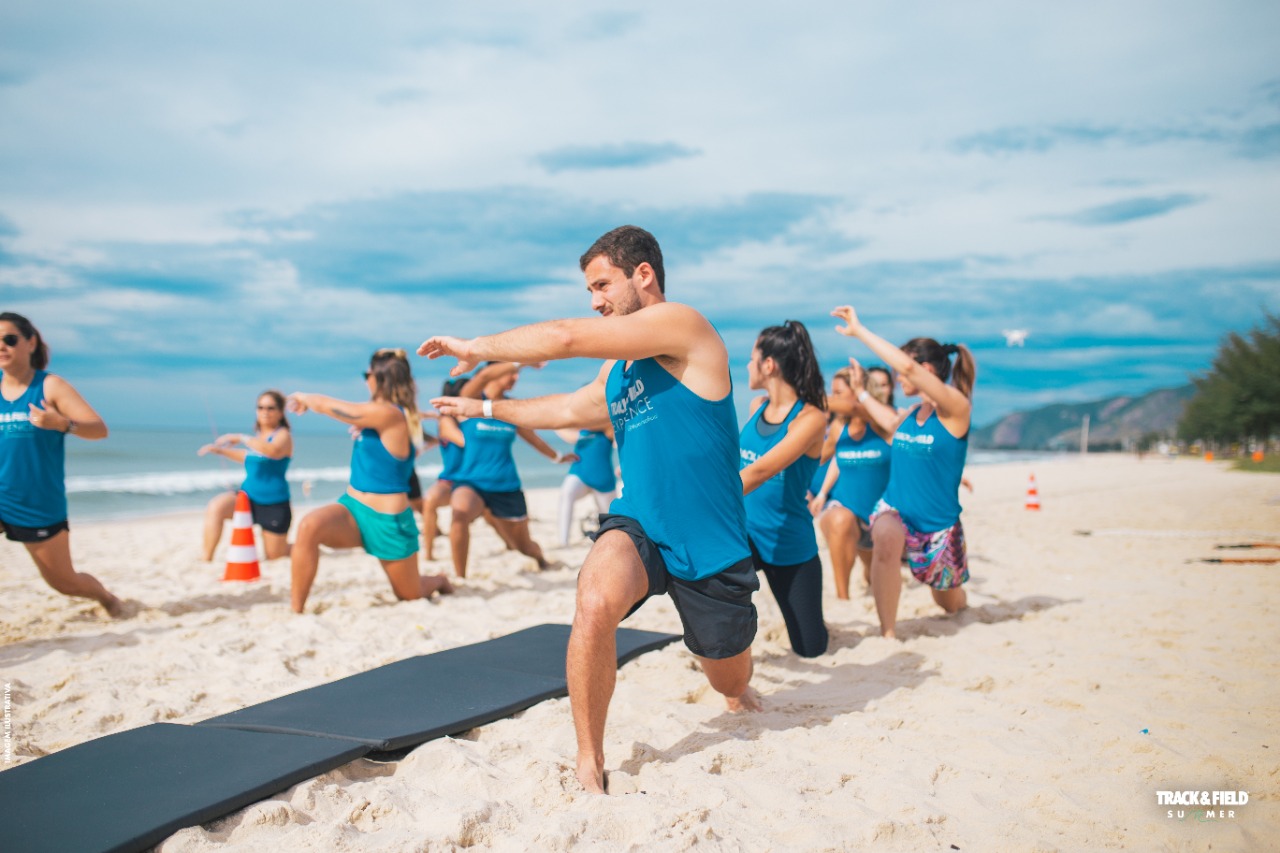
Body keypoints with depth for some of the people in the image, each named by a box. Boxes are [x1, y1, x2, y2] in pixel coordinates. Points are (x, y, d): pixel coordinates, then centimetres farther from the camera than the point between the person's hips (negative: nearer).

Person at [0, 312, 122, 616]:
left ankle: (107, 597, 43)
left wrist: (62, 423, -35)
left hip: (41, 506, -3)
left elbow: (99, 429, -18)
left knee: (65, 582, 13)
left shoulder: (50, 386, -9)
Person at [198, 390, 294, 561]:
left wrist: (240, 438, -33)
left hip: (273, 503, -5)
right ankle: (206, 560, -20)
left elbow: (273, 451, -35)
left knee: (274, 556, 3)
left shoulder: (283, 435, -11)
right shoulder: (257, 435, 9)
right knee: (215, 508, -26)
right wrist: (220, 450, 23)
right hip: (248, 495, 5)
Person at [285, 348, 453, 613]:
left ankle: (438, 581, 50)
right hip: (353, 506, 7)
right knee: (309, 526, -28)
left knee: (409, 596, 14)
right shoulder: (378, 413, 3)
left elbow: (328, 406, -15)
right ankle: (295, 611, -21)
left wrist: (305, 398, 3)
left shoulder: (389, 414, -22)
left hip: (387, 520, -7)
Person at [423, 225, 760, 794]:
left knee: (730, 680, 15)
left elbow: (565, 339, -20)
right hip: (639, 524, 5)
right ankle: (589, 765, -14)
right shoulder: (617, 369, 10)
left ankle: (738, 693, 56)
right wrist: (486, 408, 31)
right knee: (595, 604, -30)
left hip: (711, 540, -4)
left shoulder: (682, 323, -14)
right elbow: (570, 409, 28)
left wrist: (475, 348, -10)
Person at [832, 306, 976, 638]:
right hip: (894, 509, 3)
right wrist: (860, 391, 25)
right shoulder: (912, 412, 2)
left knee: (951, 605, 17)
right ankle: (887, 633, -27)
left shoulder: (956, 408, -16)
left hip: (939, 524, -3)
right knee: (887, 538, -35)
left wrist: (859, 331, -27)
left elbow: (908, 366, -31)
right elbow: (893, 424, 29)